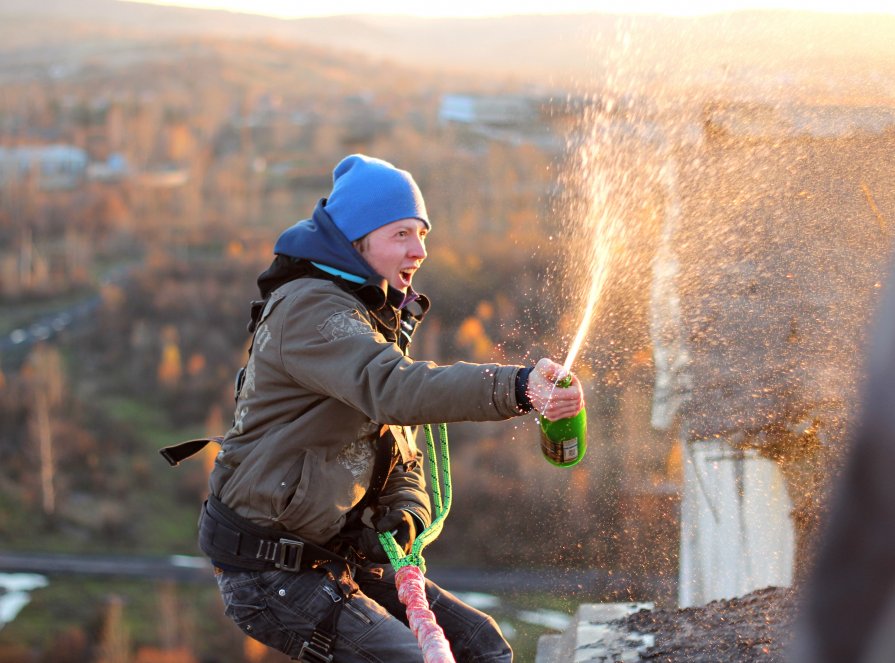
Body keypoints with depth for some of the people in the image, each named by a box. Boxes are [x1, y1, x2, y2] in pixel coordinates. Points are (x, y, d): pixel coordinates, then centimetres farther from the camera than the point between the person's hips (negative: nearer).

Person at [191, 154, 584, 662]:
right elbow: (393, 390, -37)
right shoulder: (308, 309, -17)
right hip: (270, 571, -9)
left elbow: (400, 452, 16)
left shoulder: (379, 318, 15)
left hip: (340, 558, 9)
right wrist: (517, 388, -50)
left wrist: (407, 511, -8)